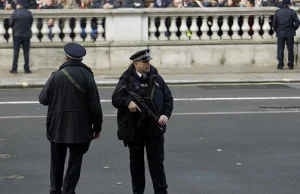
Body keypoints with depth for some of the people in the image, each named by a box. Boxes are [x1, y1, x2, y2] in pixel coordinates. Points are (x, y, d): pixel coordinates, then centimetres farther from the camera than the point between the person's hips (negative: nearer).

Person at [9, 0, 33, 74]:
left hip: (17, 35, -1)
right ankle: (26, 69, 6)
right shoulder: (29, 13, -5)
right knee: (26, 52, 6)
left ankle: (14, 69, 4)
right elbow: (31, 23, 4)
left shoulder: (15, 13, -10)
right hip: (27, 35, 1)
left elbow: (10, 24, -4)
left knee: (16, 52, 4)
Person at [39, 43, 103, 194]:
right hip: (80, 129, -1)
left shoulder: (56, 76, -7)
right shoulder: (87, 77, -8)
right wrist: (97, 127, 2)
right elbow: (95, 105, -8)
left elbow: (43, 99, 0)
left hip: (58, 127, 1)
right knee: (75, 162, 7)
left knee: (57, 162, 17)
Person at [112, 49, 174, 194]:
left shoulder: (156, 78, 6)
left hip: (154, 128, 1)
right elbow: (115, 98, -7)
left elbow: (168, 98, 8)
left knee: (157, 161, 3)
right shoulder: (127, 79, -3)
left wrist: (166, 114, -8)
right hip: (134, 129, -1)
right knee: (136, 162, 10)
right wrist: (127, 102, -26)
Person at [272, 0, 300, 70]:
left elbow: (274, 23, -2)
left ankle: (280, 65, -1)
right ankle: (290, 64, 6)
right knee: (290, 49, 7)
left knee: (280, 49, 4)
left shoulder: (277, 12, -1)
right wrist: (294, 29, 8)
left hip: (280, 33, 0)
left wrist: (276, 30, 14)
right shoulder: (292, 12, -5)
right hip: (290, 34, 0)